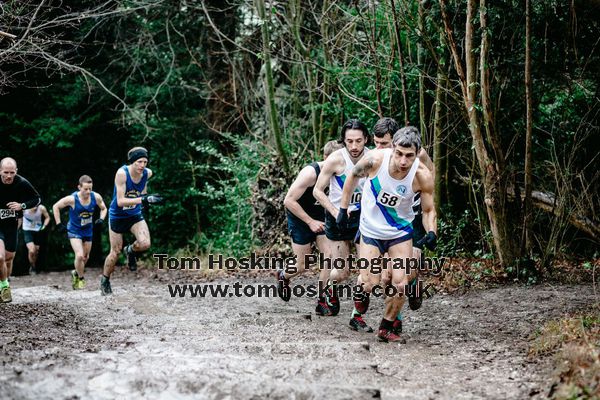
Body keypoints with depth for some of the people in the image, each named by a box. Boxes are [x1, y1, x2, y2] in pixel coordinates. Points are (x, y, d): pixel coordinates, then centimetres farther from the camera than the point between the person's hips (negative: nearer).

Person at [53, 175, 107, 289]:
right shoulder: (72, 199, -25)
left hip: (88, 231, 4)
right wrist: (59, 224, -12)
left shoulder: (96, 197, -17)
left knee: (85, 257, 17)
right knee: (79, 255, -19)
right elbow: (55, 207, -10)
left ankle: (76, 273, 45)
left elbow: (103, 208, 5)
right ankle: (81, 279, 3)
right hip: (74, 231, -4)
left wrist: (101, 219, -14)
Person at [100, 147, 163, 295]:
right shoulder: (122, 173, -27)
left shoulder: (147, 173, -13)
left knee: (145, 244, -21)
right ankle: (105, 280, 32)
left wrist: (144, 194, -1)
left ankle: (131, 251, 15)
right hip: (117, 216, -3)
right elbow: (120, 201, -31)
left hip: (135, 215, 3)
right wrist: (142, 200, -41)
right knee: (115, 252, 7)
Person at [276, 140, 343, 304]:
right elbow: (289, 200, -23)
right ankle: (283, 276, 38)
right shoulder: (311, 172, -27)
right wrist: (310, 222, -22)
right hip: (300, 220, -5)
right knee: (302, 266, 3)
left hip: (320, 219, 5)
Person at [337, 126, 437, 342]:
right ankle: (358, 312, 24)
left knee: (400, 284, -7)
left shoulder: (422, 175, -23)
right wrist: (343, 209, 2)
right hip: (371, 230, -1)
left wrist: (431, 232, -28)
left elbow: (428, 210, -8)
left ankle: (386, 328, 15)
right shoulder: (375, 160, -25)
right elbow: (354, 176, -2)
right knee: (370, 283, -8)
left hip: (401, 233, 1)